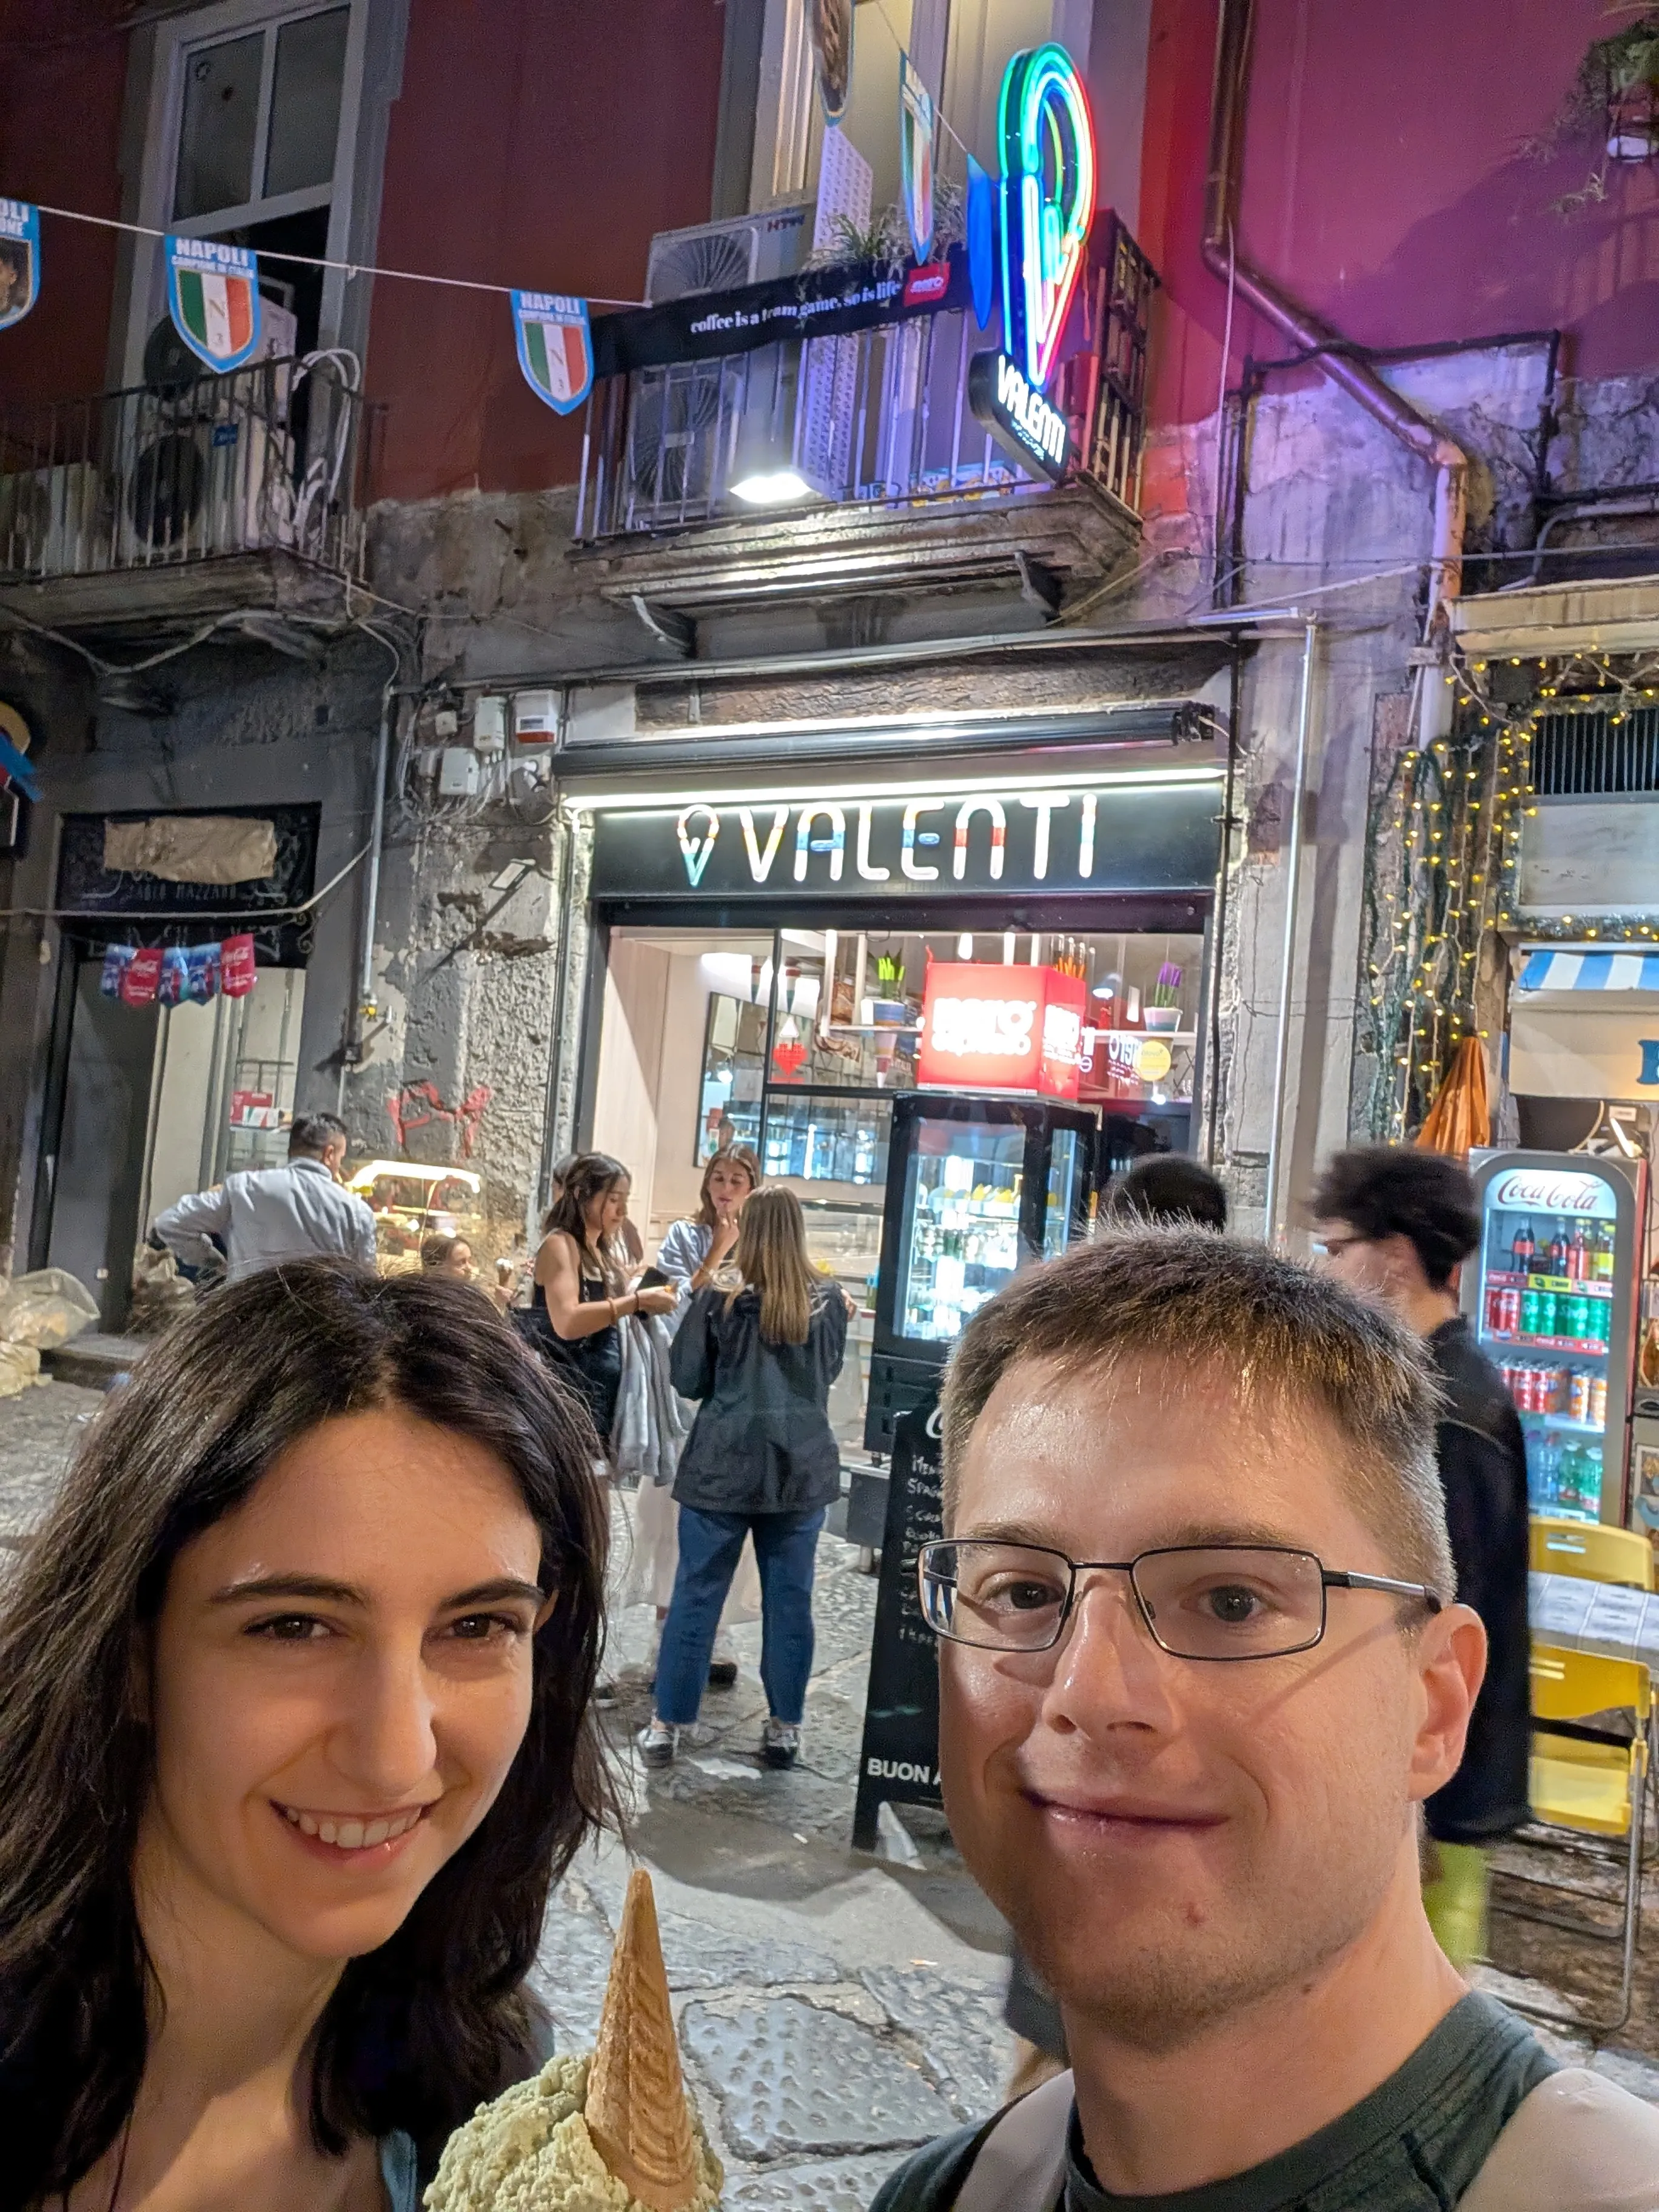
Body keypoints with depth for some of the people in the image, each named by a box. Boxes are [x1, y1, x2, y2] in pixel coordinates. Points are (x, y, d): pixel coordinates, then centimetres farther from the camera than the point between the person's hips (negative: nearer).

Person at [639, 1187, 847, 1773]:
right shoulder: (829, 1301, -2)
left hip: (723, 1465, -2)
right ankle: (784, 1728, 18)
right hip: (802, 1467, 2)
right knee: (789, 1599, 10)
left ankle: (666, 1726, 14)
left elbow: (687, 1380, -2)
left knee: (696, 1596, 6)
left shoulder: (719, 1298, -9)